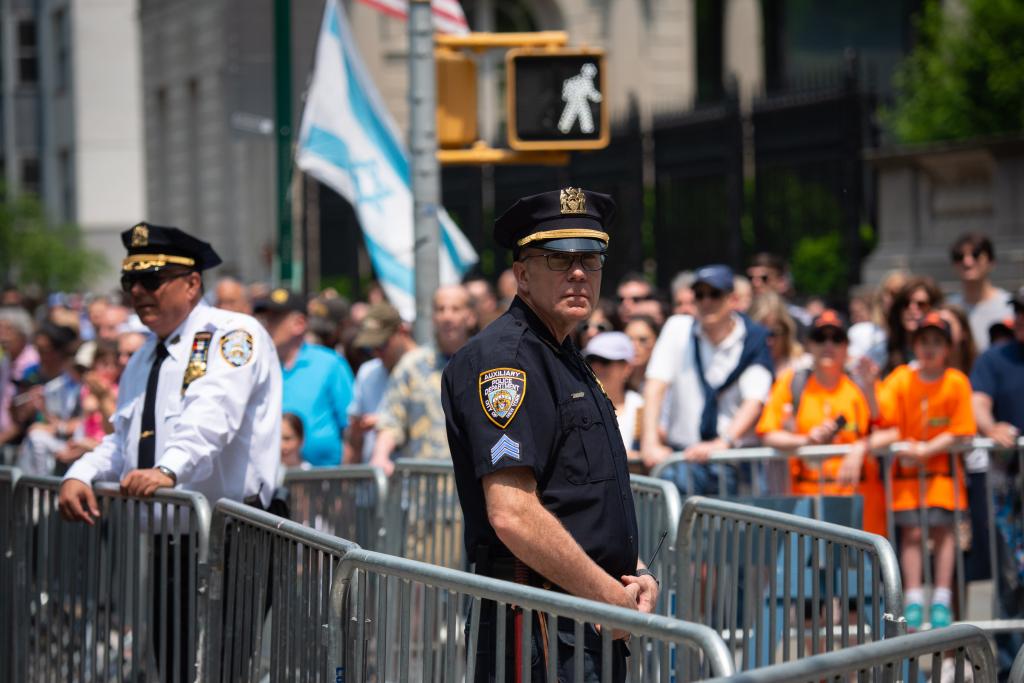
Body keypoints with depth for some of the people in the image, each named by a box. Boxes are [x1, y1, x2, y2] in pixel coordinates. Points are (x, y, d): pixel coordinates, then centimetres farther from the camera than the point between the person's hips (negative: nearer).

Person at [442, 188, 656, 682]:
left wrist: (636, 576, 7)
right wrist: (613, 598, -14)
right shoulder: (504, 359, -12)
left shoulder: (566, 360, 20)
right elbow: (513, 515, -21)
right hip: (539, 635, -10)